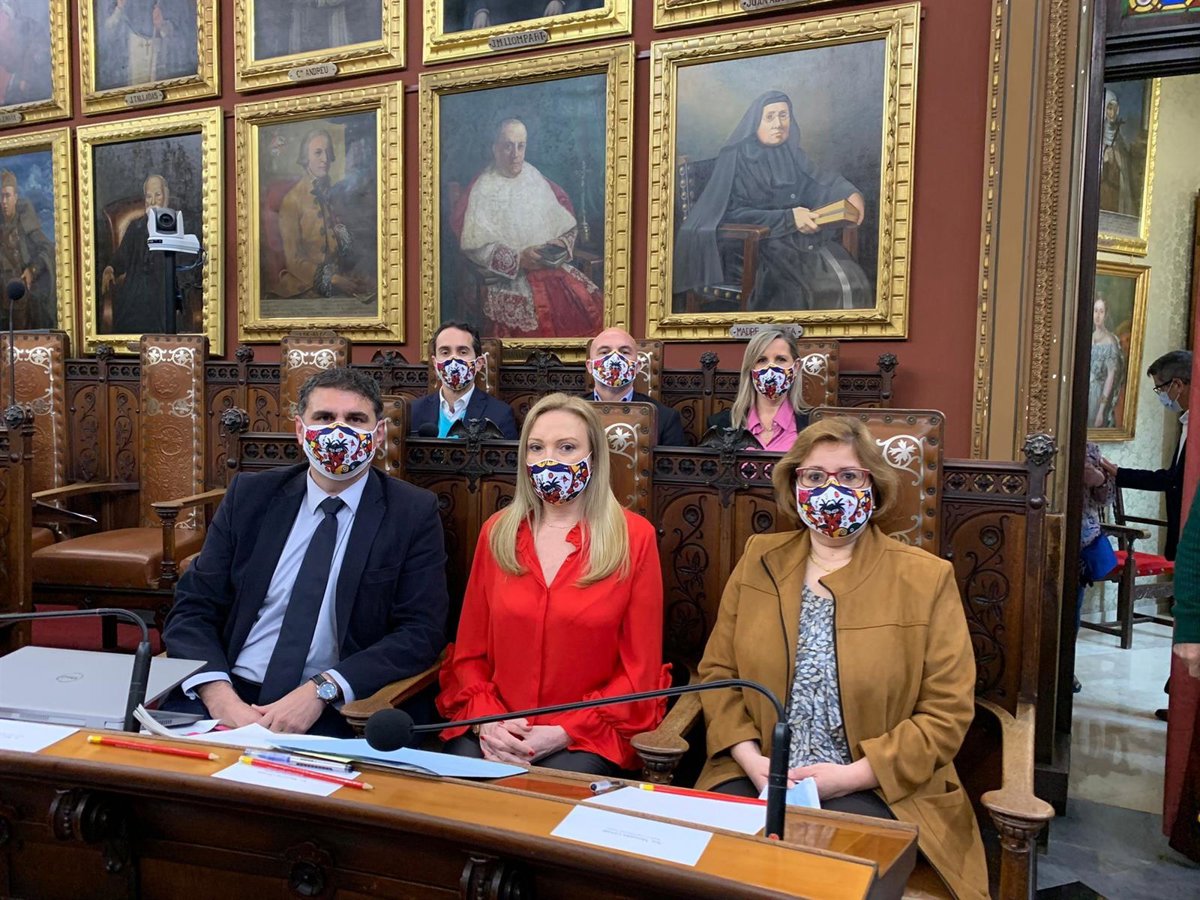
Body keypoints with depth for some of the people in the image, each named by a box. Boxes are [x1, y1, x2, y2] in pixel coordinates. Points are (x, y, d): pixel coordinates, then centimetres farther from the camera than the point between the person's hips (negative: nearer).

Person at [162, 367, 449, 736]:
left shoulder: (413, 513, -1)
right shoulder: (250, 495, 7)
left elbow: (421, 632, -6)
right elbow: (193, 607, 6)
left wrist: (321, 690, -19)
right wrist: (218, 694, -14)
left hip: (332, 711, -2)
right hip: (231, 695, 3)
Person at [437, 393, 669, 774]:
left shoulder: (634, 537, -2)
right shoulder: (497, 531, 8)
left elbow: (640, 672, -2)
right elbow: (469, 652, 10)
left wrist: (564, 732, -13)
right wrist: (486, 722, -8)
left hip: (588, 737, -2)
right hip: (494, 732, 3)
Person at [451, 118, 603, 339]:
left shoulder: (536, 179, 12)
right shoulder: (483, 190, -4)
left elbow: (565, 223, 14)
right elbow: (475, 245, -12)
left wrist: (561, 244, -6)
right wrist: (517, 258, -19)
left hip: (551, 267, 5)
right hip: (509, 276, -5)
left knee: (592, 303, -15)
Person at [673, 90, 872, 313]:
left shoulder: (792, 153, 13)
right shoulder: (736, 157, -5)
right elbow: (735, 213, -11)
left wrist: (850, 192, -12)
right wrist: (788, 218, -20)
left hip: (804, 236, 6)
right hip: (758, 241, -5)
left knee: (852, 284, -17)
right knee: (802, 290, -31)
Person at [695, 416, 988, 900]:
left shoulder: (925, 578, -2)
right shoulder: (759, 559, 6)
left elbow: (947, 713, -5)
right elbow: (716, 670, 7)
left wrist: (849, 775, -14)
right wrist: (751, 759, -9)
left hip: (877, 790, -2)